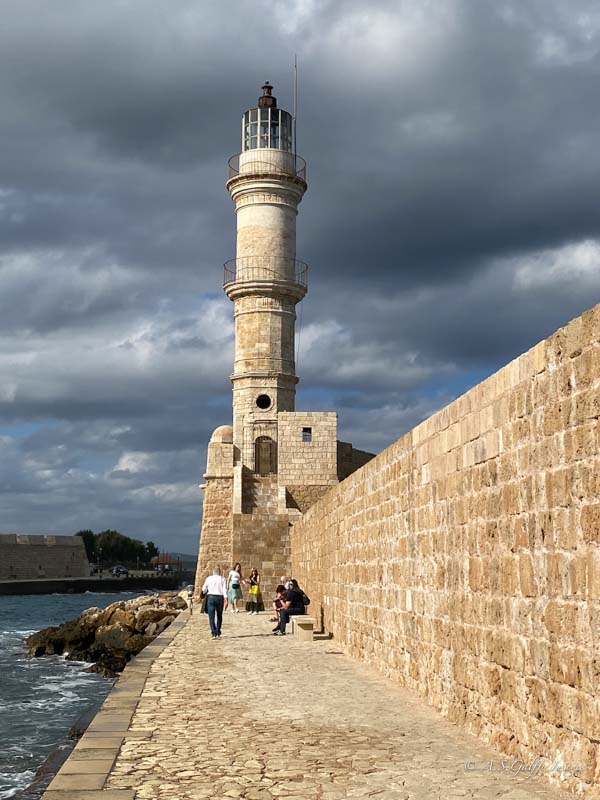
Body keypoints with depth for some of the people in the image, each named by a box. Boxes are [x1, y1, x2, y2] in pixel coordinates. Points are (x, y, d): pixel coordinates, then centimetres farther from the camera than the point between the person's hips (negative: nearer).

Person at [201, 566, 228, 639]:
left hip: (210, 597, -1)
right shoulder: (222, 579, 4)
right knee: (219, 616, 17)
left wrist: (204, 593, 34)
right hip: (220, 597, 1)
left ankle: (213, 633, -13)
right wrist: (226, 600, -9)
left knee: (211, 616, -1)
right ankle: (218, 633, 22)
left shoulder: (209, 578, 5)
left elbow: (204, 589, 11)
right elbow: (224, 590, -6)